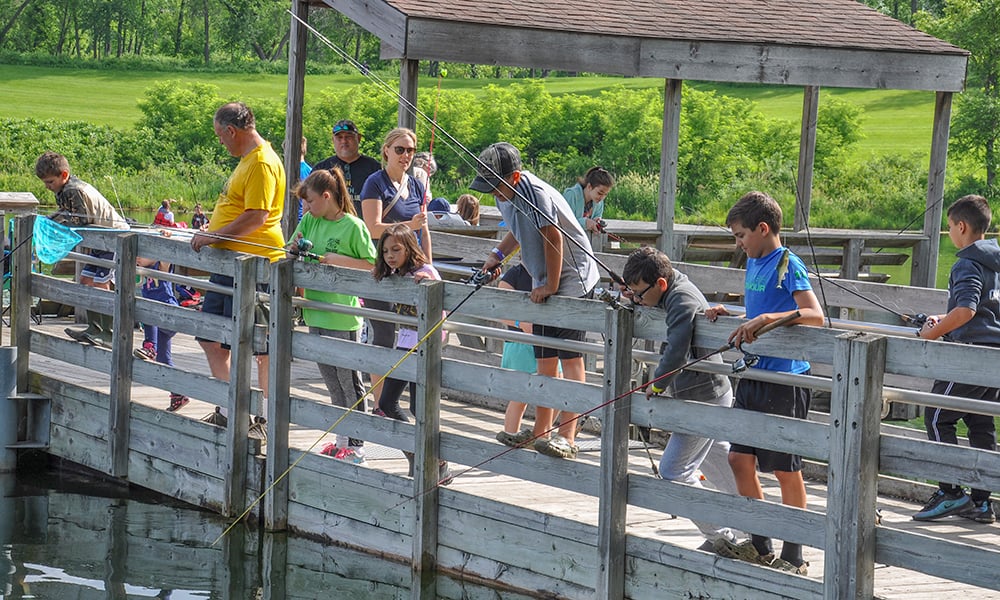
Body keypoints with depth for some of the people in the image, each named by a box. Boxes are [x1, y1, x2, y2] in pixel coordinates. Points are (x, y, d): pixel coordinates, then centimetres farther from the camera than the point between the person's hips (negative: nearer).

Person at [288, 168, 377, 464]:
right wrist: (296, 248, -7)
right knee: (332, 382, 14)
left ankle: (356, 446, 6)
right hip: (317, 313, 7)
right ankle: (341, 441, 22)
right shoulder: (309, 221, 7)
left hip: (342, 316, -7)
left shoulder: (353, 226, -11)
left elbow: (372, 264, -9)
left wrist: (339, 260, -18)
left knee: (349, 382, 0)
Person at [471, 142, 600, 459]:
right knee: (544, 360, 10)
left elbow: (553, 238, -23)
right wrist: (498, 253, 9)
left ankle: (567, 437, -15)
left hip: (573, 279, -9)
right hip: (543, 284, 9)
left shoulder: (536, 193, -24)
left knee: (570, 357, -12)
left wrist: (551, 286, -17)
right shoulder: (505, 195, 5)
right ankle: (541, 432, 15)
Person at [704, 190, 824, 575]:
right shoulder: (753, 263, 14)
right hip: (753, 375, 9)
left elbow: (814, 315, -24)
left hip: (784, 379, -9)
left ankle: (793, 556, 8)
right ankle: (759, 546, 21)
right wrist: (729, 314, 7)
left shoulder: (787, 264, -13)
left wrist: (767, 318, -34)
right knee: (740, 458, 9)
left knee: (786, 470, -1)